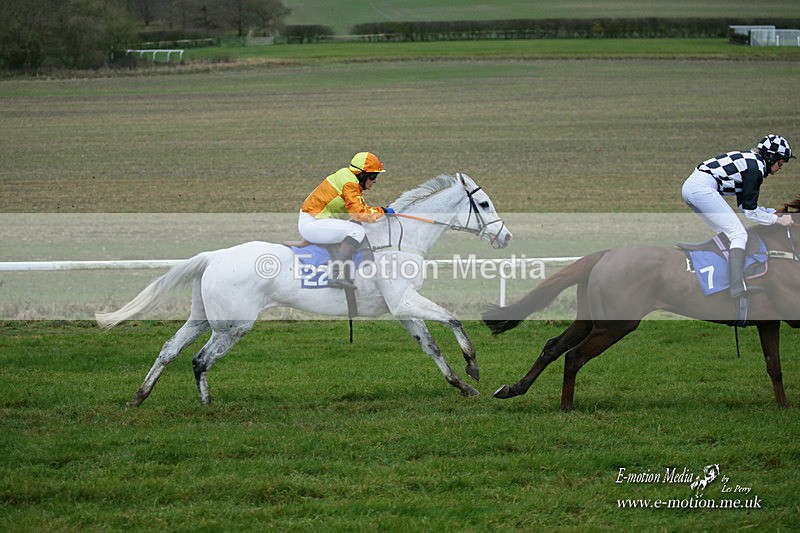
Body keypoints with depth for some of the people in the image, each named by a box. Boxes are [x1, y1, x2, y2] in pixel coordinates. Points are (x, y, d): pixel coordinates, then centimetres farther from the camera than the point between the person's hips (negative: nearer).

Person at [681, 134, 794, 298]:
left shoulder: (749, 160, 24)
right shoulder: (755, 167, -5)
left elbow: (745, 204, 26)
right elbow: (750, 212, -5)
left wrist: (774, 211, 23)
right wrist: (778, 220, 3)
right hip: (702, 188, -10)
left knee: (725, 234, 20)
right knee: (739, 235, -12)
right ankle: (738, 287, -27)